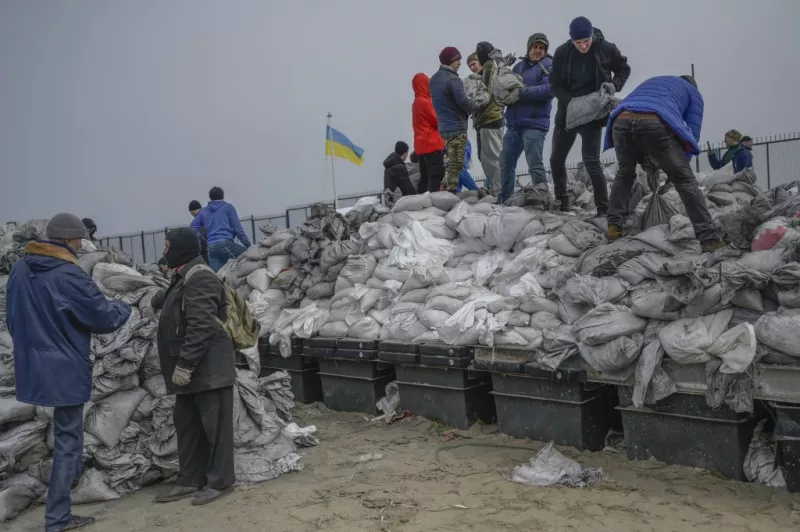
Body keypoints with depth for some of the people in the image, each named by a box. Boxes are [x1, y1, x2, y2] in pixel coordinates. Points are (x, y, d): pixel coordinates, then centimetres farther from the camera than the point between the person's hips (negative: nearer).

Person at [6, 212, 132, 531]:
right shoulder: (68, 275, -20)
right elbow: (104, 317, -13)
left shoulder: (20, 269, 3)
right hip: (64, 369, -8)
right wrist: (124, 309, 8)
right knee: (68, 440, 4)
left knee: (67, 434, 22)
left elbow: (14, 318, 15)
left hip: (33, 366, 8)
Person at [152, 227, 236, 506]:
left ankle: (220, 481, 10)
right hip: (191, 369, 11)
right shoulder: (184, 277, 15)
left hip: (208, 368, -11)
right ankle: (190, 480, 26)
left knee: (214, 425, 0)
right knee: (186, 424, 15)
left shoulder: (200, 279, -18)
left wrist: (184, 363, -25)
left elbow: (201, 327, -26)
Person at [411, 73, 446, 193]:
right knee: (437, 174, -11)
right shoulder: (425, 102, -11)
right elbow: (437, 122, -8)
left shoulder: (416, 103, 17)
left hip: (422, 144, 9)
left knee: (425, 176, 9)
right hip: (431, 144, -9)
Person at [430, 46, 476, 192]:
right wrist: (474, 109, 0)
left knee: (451, 164, 16)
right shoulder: (453, 79, -14)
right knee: (456, 164, -6)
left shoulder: (434, 79, 13)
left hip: (443, 127, 8)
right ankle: (451, 193, -8)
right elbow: (463, 102, -17)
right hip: (457, 127, -8)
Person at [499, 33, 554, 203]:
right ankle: (505, 199, 21)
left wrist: (523, 91, -22)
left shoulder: (548, 65, 0)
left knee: (535, 164, -11)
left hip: (534, 123, -7)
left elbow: (549, 89, -16)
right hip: (514, 123, 7)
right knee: (506, 162, 11)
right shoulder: (519, 66, 19)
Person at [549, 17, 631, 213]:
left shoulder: (606, 49, -11)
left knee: (591, 160, -13)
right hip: (567, 111, 3)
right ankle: (561, 200, 27)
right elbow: (554, 83, -4)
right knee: (556, 159, 8)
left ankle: (603, 207, -8)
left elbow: (624, 68, 6)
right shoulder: (562, 52, -8)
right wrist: (571, 102, -21)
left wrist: (614, 85, -14)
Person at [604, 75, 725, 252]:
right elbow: (692, 134, 20)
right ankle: (709, 240, 6)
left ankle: (614, 227, 21)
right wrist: (677, 168, 28)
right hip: (655, 124, -3)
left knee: (625, 174, 30)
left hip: (622, 121, 4)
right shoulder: (693, 92, 32)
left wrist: (644, 159, 42)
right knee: (685, 180, 8)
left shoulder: (651, 82, 45)